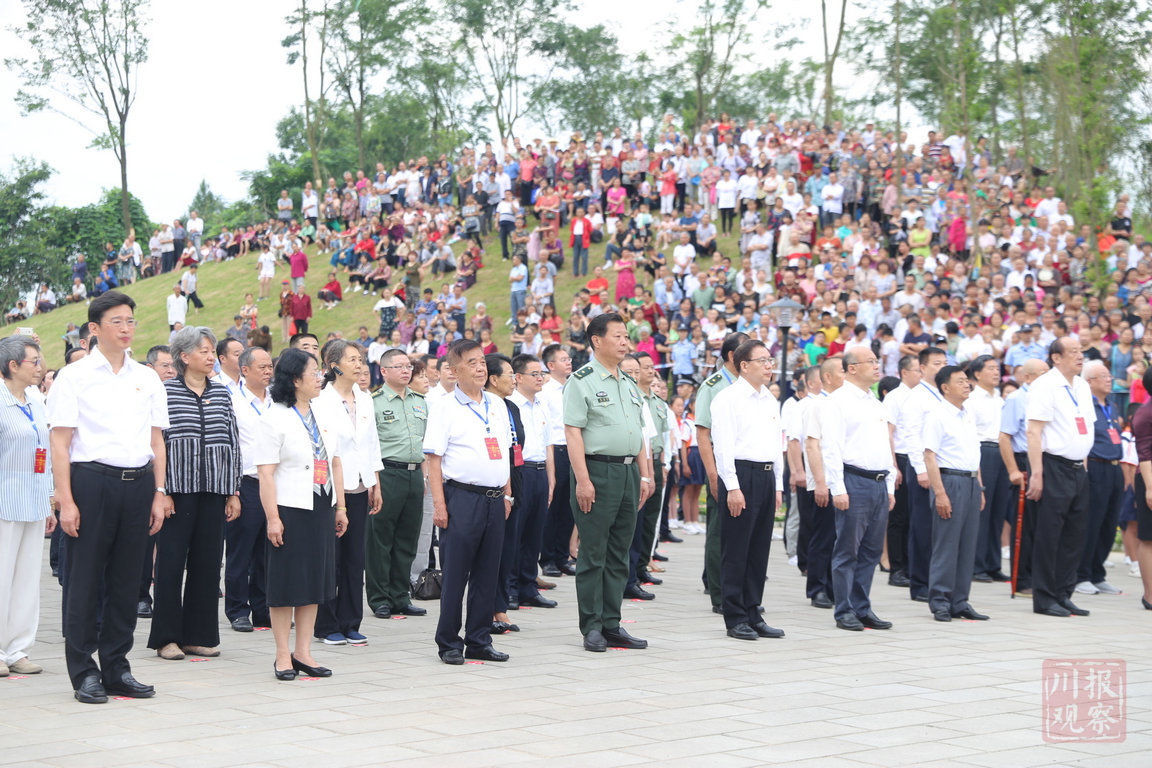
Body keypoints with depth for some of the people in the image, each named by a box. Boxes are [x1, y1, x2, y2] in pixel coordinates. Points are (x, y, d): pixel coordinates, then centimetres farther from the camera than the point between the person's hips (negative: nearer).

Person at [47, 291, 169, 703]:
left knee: (127, 580, 8)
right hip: (91, 481, -4)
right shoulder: (74, 376, 0)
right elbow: (60, 442, -4)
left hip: (138, 484, 4)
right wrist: (65, 501, -11)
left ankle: (117, 668, 18)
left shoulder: (147, 379, 14)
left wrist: (159, 492, 8)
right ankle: (84, 673, 8)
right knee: (85, 580, 0)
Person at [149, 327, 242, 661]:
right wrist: (160, 491, -10)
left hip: (214, 490, 4)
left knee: (207, 562, 6)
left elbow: (233, 443, 13)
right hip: (178, 489, -4)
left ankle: (199, 635, 14)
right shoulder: (166, 392, -2)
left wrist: (234, 492, 9)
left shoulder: (221, 394, 12)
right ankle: (167, 637, 7)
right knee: (171, 561, -1)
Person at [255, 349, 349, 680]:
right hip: (290, 510, -7)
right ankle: (283, 655, 8)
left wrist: (340, 507, 13)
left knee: (315, 580, 9)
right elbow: (266, 472, -13)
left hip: (321, 510, 7)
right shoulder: (275, 419, -8)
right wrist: (272, 517, -17)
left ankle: (303, 652, 17)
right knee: (286, 582, 0)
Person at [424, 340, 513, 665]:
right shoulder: (445, 408, -4)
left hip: (494, 499, 6)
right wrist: (439, 503, -13)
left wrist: (507, 494, 16)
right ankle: (449, 643, 8)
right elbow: (434, 459, -7)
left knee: (487, 573, 9)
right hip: (462, 496, -6)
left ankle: (479, 641, 17)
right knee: (455, 574, -2)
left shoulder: (497, 406, 14)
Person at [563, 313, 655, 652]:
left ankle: (611, 625, 15)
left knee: (619, 554, 9)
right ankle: (592, 628, 4)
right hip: (597, 471, -7)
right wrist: (582, 480, -19)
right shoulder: (582, 381, -6)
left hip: (628, 472, 7)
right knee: (593, 554, -2)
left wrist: (645, 475, 13)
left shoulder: (629, 384, 17)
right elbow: (573, 432, -12)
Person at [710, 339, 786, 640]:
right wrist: (732, 487, -17)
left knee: (760, 549, 10)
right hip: (741, 474, -7)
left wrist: (778, 485, 17)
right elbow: (723, 445, -12)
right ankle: (735, 619, 4)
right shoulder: (727, 398, -7)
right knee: (736, 550, -2)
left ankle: (753, 614, 17)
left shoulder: (771, 401, 17)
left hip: (767, 476, 7)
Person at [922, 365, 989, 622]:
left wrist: (980, 488, 18)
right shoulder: (937, 416, -8)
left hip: (971, 483, 8)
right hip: (950, 481, -8)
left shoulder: (969, 416, 17)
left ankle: (959, 602, 14)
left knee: (968, 546, 8)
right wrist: (939, 493, -19)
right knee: (946, 545, -5)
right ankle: (940, 603, 1)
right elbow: (929, 456, -14)